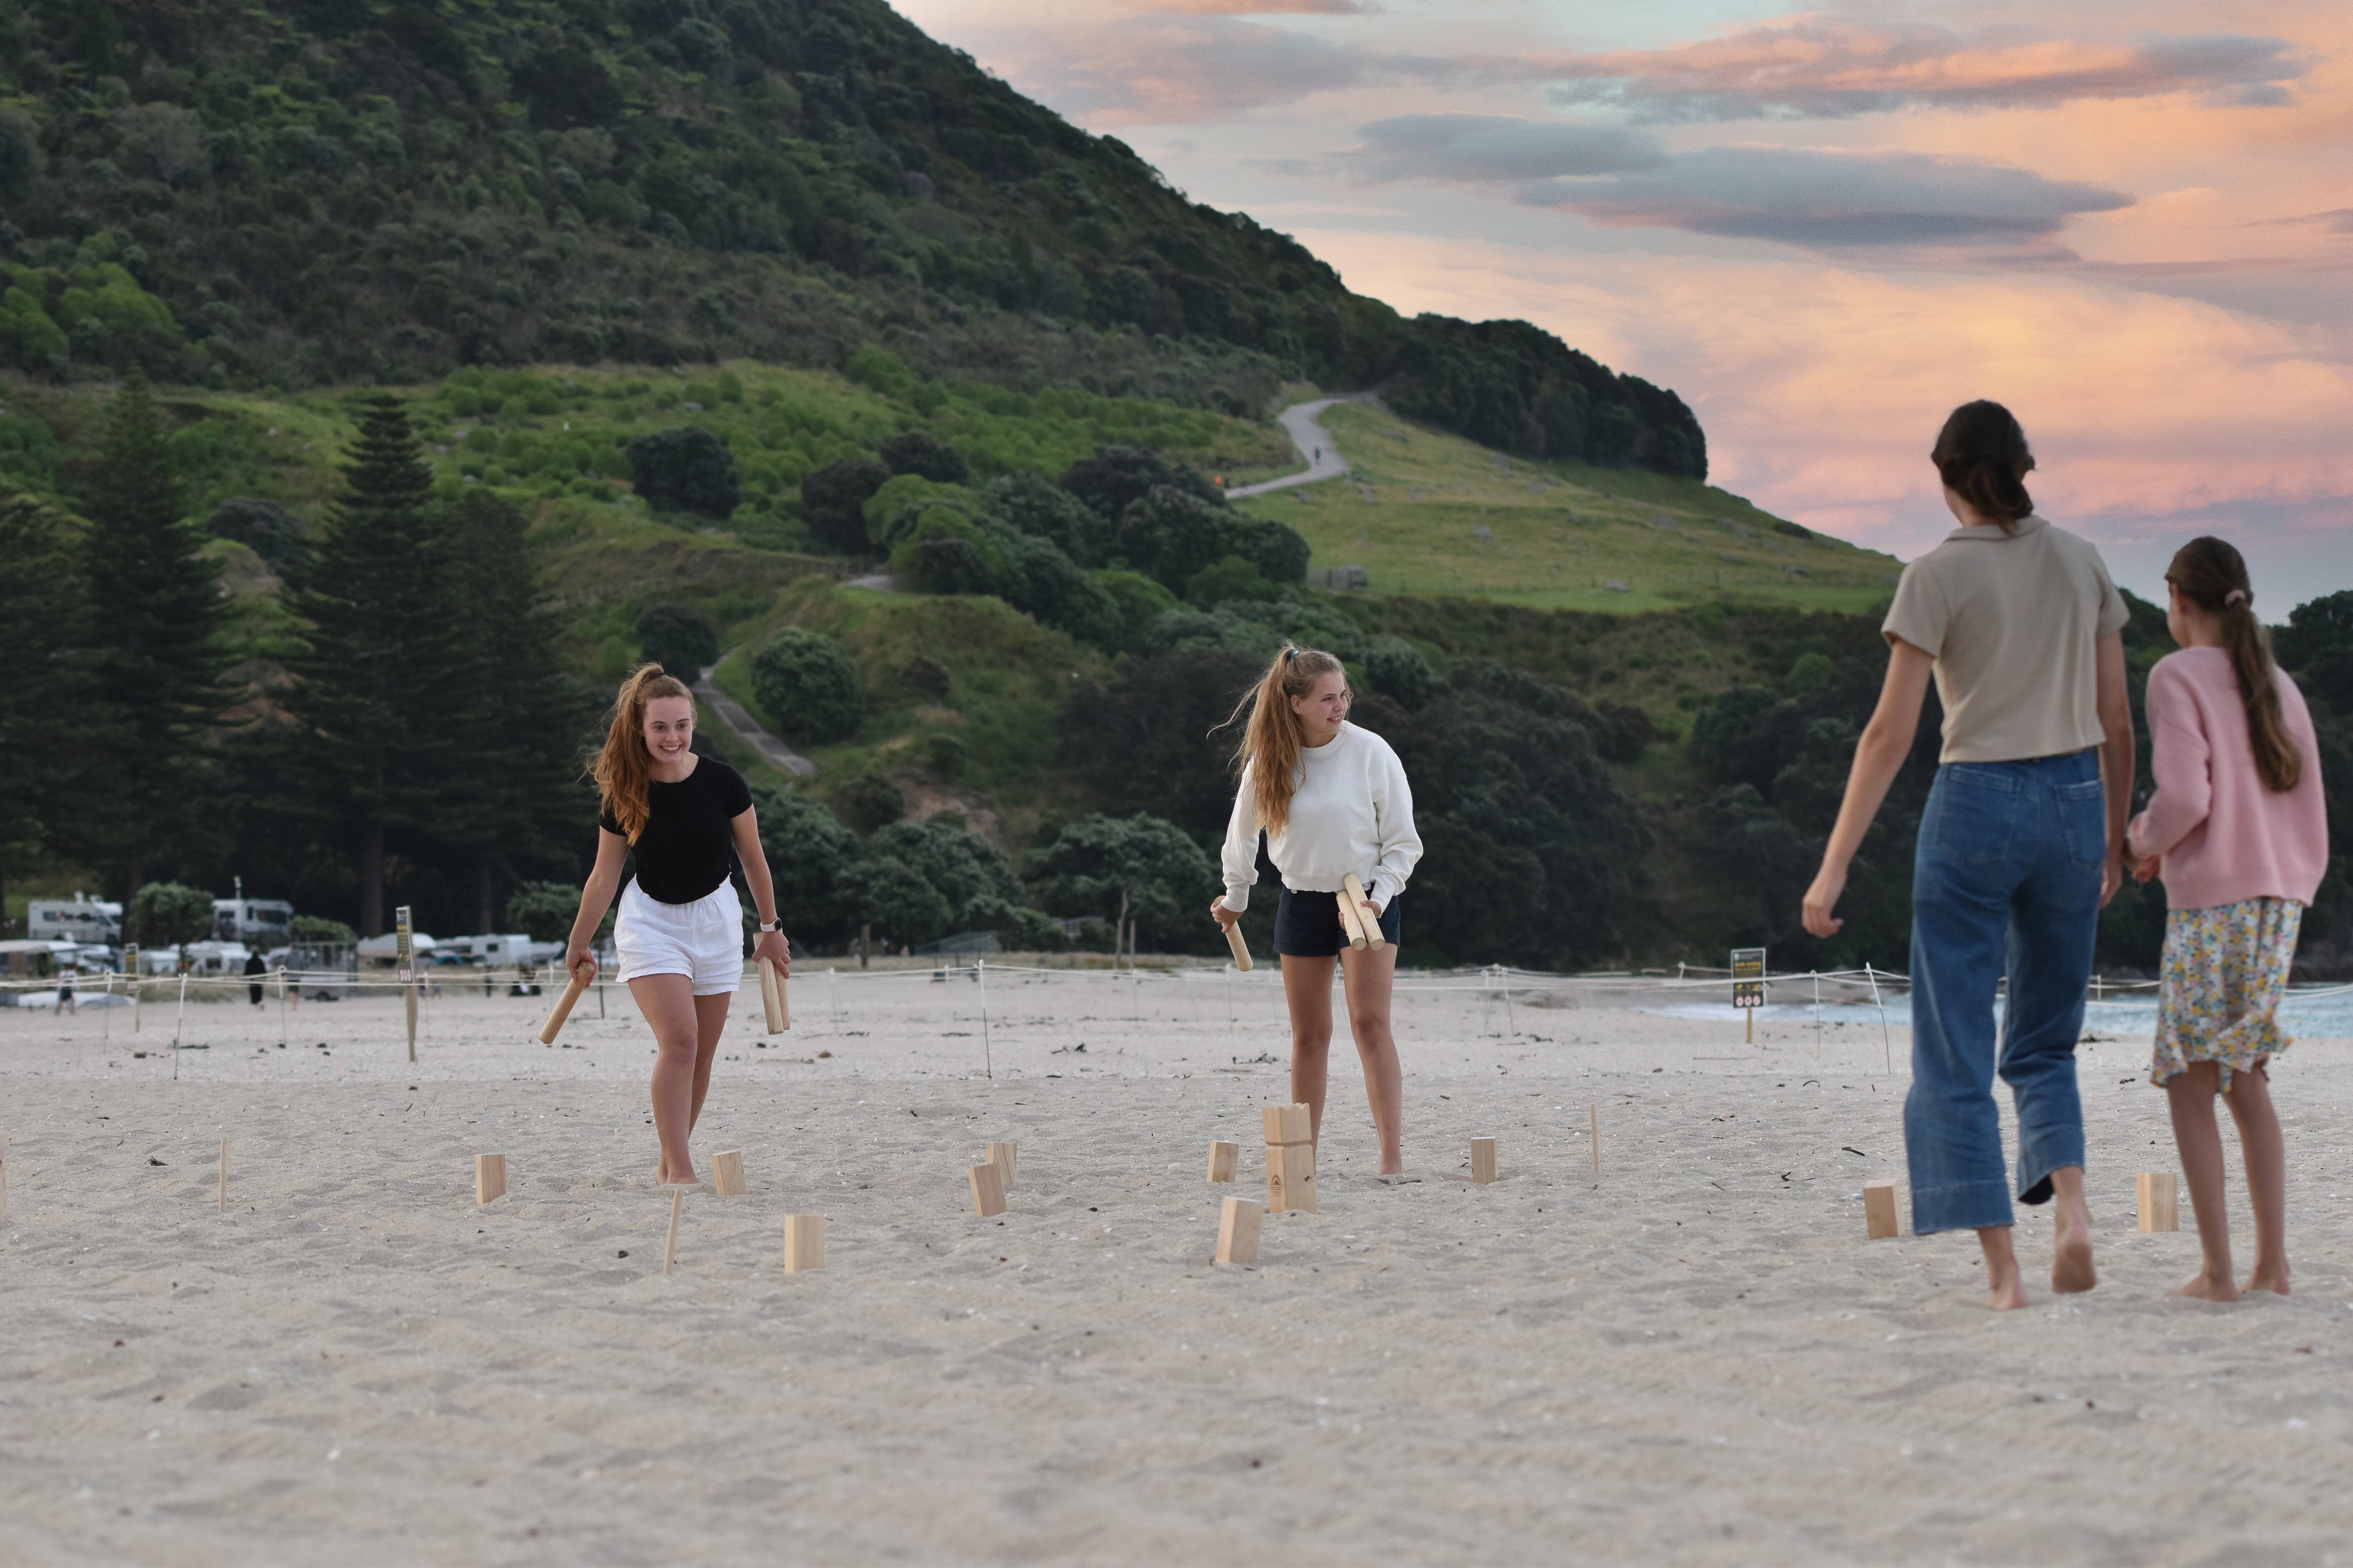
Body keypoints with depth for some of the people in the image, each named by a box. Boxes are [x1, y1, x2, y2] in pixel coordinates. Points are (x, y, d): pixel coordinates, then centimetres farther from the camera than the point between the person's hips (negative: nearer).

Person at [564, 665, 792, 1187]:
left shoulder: (722, 783, -12)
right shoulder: (625, 795, -12)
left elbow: (753, 859, 1)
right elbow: (604, 875, 0)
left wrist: (771, 928, 9)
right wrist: (578, 945, 8)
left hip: (714, 920, 2)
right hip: (651, 922, -2)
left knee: (701, 1054, 5)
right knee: (678, 1038, -19)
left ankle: (670, 1164, 19)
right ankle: (680, 1169, -18)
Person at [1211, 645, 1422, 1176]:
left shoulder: (1371, 753, -10)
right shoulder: (1268, 760, -4)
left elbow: (1403, 842, -4)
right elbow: (1244, 832, 14)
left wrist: (1378, 899, -16)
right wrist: (1235, 898, 24)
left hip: (1368, 899, -2)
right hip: (1302, 903, 2)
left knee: (1370, 1021, -15)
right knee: (1309, 1034, 6)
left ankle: (1393, 1154, -19)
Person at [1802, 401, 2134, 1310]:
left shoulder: (1938, 576, -6)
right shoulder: (2081, 564, 7)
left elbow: (1891, 733, -11)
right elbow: (2116, 720, 9)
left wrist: (1834, 866, -9)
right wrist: (2115, 841, 21)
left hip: (1976, 803, -4)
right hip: (2072, 802, 4)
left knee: (1955, 1051, 4)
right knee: (2044, 1043, 18)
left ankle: (2002, 1269, -4)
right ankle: (2070, 1198, -9)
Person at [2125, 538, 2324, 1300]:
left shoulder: (2178, 676, -6)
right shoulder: (2278, 685, 14)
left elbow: (2185, 796, -17)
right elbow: (2311, 813, 14)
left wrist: (2143, 841, 1)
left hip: (2212, 901, -7)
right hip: (2280, 901, 7)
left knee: (2191, 1083, -1)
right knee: (2243, 1076, 14)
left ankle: (2218, 1271, -4)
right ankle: (2272, 1261, 11)